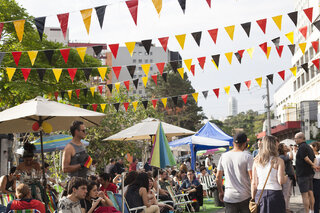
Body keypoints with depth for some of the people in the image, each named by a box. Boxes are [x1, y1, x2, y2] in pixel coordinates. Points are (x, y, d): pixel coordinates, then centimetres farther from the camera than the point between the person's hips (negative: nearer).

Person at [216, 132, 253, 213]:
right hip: (245, 197, -3)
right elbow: (252, 178, -11)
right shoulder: (247, 157, -7)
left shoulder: (223, 156, 4)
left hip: (229, 197, 3)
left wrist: (220, 192, 20)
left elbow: (218, 178, 7)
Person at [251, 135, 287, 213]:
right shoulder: (278, 161, -7)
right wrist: (285, 177, 11)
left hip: (260, 194, 4)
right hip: (275, 194, -4)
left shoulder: (256, 161, 3)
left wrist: (253, 199, 10)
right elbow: (281, 181, -11)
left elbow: (253, 183, 3)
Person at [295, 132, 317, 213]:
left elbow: (306, 159, -19)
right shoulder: (309, 147, 15)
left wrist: (312, 165, -4)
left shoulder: (302, 147, -15)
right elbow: (313, 158, 17)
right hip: (310, 173, 9)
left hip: (303, 174, -9)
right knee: (310, 193, 12)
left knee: (304, 195, -9)